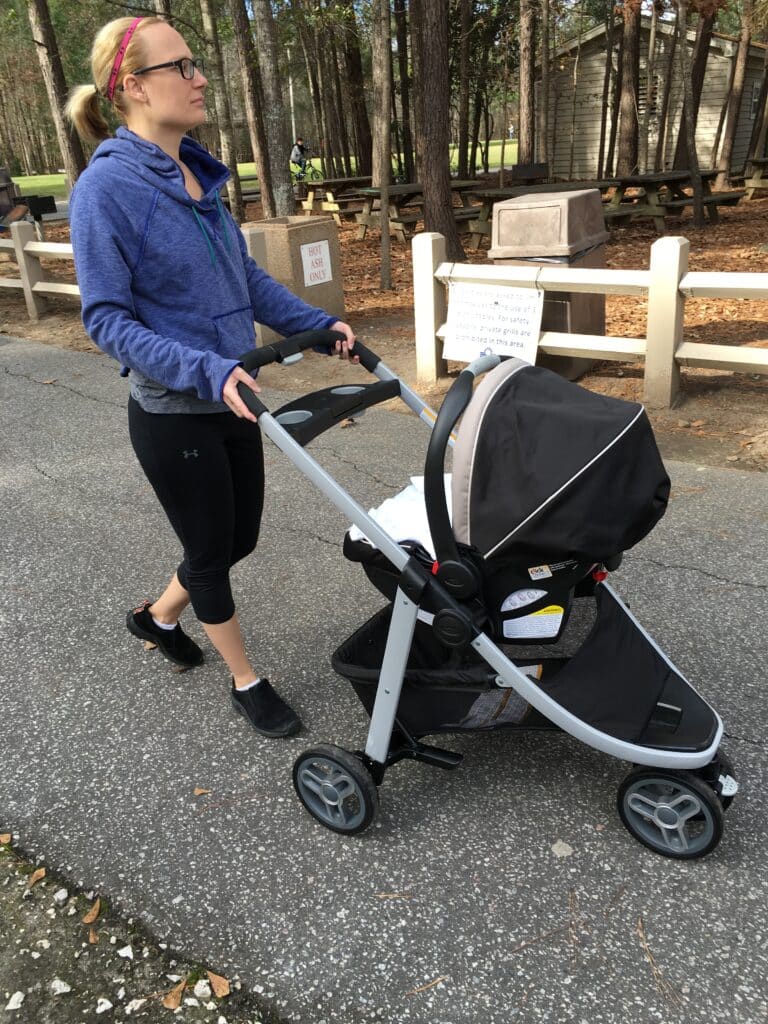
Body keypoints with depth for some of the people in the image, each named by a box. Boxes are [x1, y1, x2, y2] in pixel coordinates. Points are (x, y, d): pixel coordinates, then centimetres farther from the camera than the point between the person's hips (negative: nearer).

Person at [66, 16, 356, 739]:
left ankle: (157, 616, 48)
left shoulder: (197, 175, 6)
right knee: (210, 550, 9)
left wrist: (318, 325, 3)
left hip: (232, 405, 8)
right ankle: (246, 683, 32)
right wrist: (205, 369, -30)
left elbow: (246, 277, 13)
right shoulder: (107, 185, -16)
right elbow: (106, 318, -19)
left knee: (238, 539, 19)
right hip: (174, 417, -7)